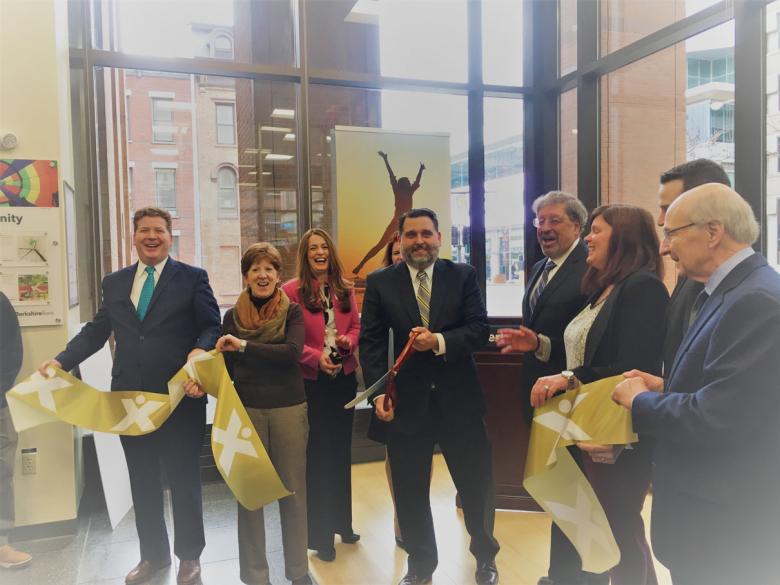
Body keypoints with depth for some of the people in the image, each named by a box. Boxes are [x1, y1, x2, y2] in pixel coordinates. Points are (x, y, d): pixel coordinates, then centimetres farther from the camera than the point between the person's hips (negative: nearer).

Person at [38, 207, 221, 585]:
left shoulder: (193, 278, -2)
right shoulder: (114, 283, 11)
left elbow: (212, 327, -8)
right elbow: (97, 330, 13)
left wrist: (199, 352, -28)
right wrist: (62, 361, 1)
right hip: (130, 398, 4)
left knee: (184, 479, 10)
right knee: (142, 482, 17)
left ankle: (189, 555, 30)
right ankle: (153, 553, 36)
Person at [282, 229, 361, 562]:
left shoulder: (345, 289, 6)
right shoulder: (291, 291, -9)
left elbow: (356, 326, 11)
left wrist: (349, 341, -10)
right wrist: (316, 357, -22)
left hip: (345, 378, 5)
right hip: (311, 381, -5)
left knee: (341, 451, 17)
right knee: (316, 455, 5)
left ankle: (342, 522, 34)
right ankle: (320, 533, 20)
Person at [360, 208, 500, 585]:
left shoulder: (463, 275, 1)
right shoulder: (380, 283, 1)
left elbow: (479, 329, -6)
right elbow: (371, 342, -3)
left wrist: (439, 340, -23)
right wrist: (379, 392, -13)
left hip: (459, 399, 0)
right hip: (406, 402, 1)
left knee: (477, 484, 13)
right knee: (410, 491, 14)